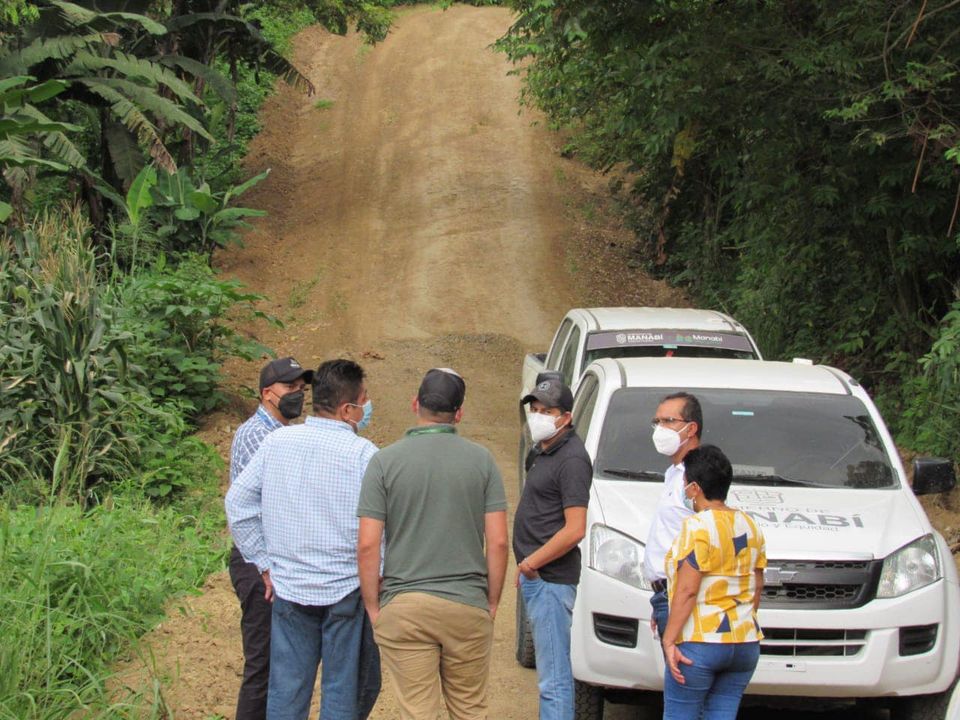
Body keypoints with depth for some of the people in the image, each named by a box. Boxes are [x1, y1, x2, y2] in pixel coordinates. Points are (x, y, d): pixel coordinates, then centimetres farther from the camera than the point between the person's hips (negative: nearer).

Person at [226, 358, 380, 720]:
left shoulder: (276, 442, 0)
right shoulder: (362, 453, -13)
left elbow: (238, 503, 3)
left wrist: (265, 564, 9)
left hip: (288, 587, 3)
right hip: (347, 590, -3)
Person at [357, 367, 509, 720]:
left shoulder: (385, 461, -3)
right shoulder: (480, 459, 0)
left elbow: (368, 546, -7)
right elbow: (498, 542, -2)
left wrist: (373, 608, 4)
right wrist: (492, 602, 9)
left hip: (404, 608, -1)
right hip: (468, 607, 1)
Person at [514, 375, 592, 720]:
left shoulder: (571, 459, -15)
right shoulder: (542, 453, 15)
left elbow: (574, 530, -21)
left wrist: (530, 563, -15)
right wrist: (526, 567, 16)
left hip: (551, 581, -10)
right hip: (535, 578, 10)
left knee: (553, 679, -8)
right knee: (553, 674, 15)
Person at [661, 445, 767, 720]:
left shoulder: (697, 527, -12)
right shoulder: (750, 527, 11)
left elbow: (687, 591, -17)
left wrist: (669, 639, -16)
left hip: (699, 642, -7)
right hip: (745, 643, 7)